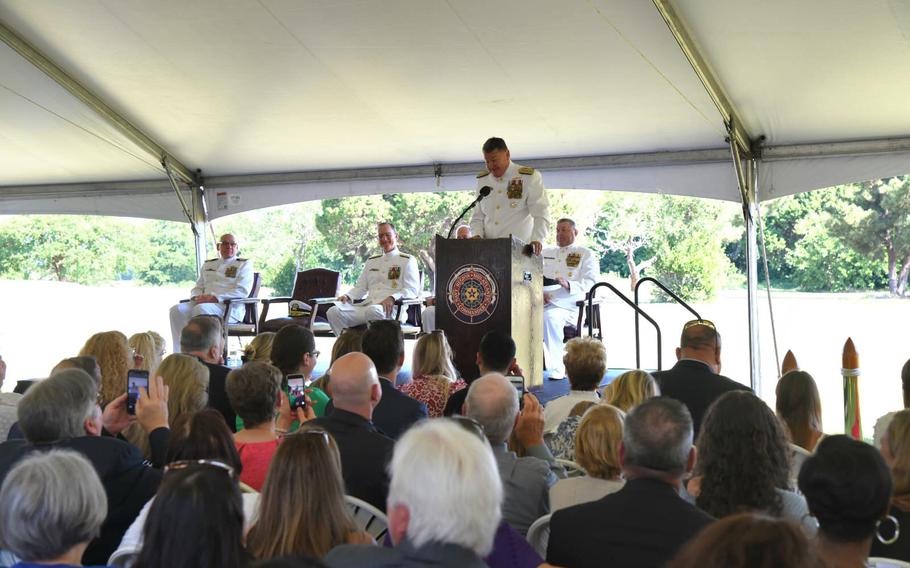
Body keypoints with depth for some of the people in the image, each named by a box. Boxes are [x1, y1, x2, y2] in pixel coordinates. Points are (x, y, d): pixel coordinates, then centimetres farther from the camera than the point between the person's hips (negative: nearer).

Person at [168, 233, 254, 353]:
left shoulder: (244, 264, 9)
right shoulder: (208, 264, 27)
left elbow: (242, 291, -6)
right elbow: (198, 287, 26)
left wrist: (215, 297, -17)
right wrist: (196, 297, -1)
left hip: (230, 307, -6)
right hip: (204, 303, 6)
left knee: (201, 309, -36)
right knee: (177, 310, -22)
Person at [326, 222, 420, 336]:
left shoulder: (408, 260, 11)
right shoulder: (371, 261, 29)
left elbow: (412, 290, -1)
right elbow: (360, 287, 28)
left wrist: (392, 298, -20)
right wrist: (348, 296, 5)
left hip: (390, 309, -5)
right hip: (366, 305, 5)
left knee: (374, 311, -42)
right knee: (334, 312, -21)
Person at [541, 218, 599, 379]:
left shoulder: (586, 254, 13)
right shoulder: (546, 252, 27)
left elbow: (591, 283, -2)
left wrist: (568, 285, -21)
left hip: (568, 306, -4)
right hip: (545, 303, 4)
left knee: (550, 317, -37)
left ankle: (557, 369, -32)